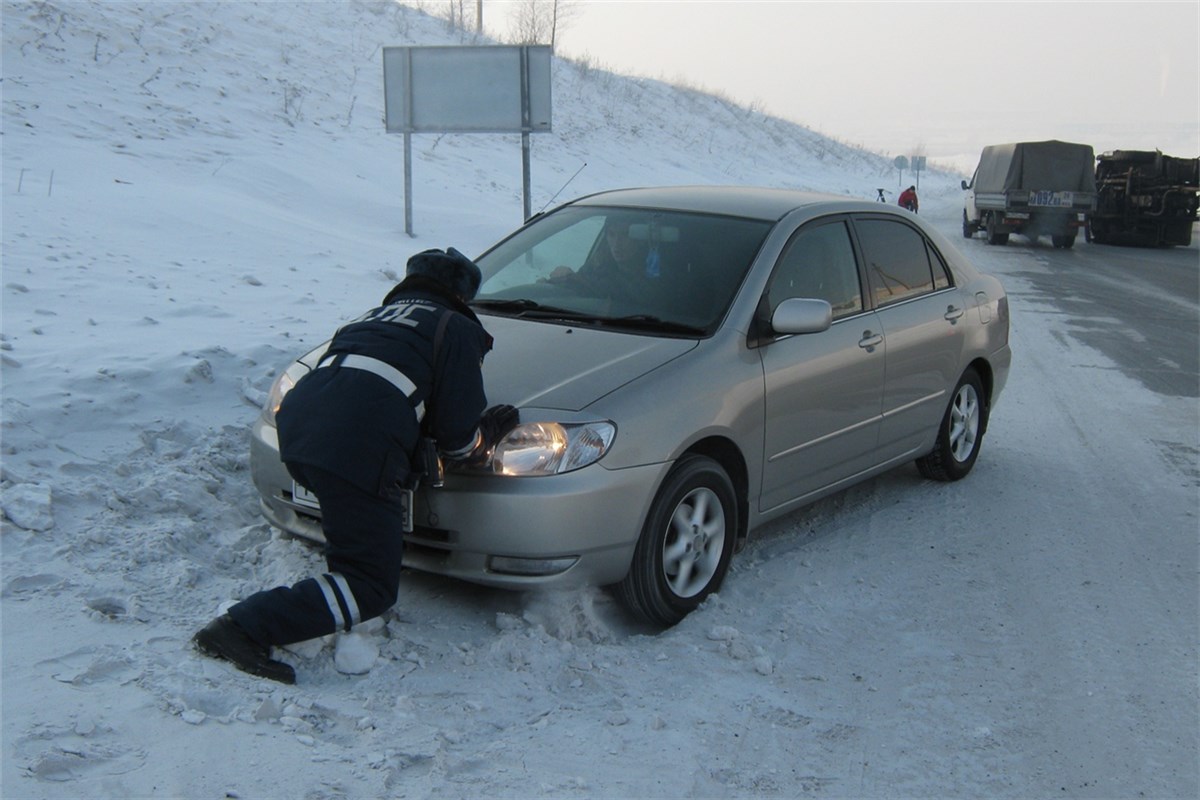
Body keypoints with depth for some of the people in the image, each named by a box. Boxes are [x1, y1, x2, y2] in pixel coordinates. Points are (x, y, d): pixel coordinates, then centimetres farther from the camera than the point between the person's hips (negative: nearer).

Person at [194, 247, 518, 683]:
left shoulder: (371, 317, 33)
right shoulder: (456, 329, 13)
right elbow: (458, 436, 7)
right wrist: (489, 433, 30)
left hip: (295, 429, 8)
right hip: (356, 451, -8)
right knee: (371, 588, 1)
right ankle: (244, 628, -10)